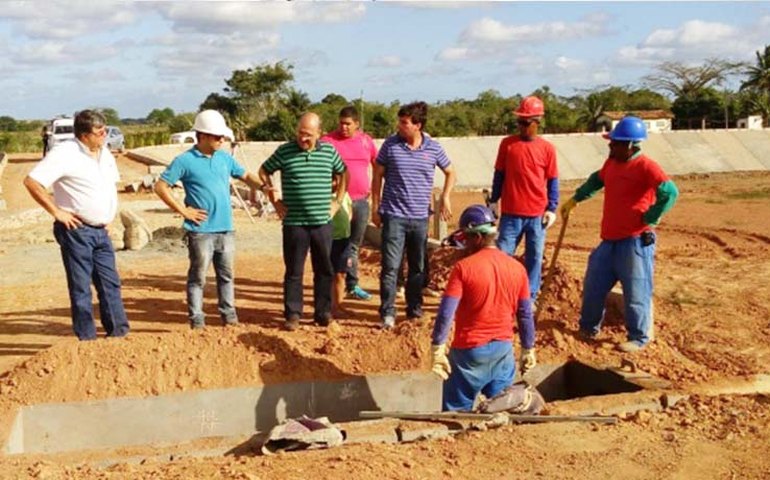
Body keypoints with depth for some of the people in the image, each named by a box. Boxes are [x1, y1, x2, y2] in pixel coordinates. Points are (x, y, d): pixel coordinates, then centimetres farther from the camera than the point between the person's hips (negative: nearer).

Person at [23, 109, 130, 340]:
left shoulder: (104, 153, 10)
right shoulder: (65, 153, -14)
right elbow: (31, 181, -18)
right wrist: (56, 211, -16)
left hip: (101, 231, 7)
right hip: (76, 230, -7)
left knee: (110, 283, 10)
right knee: (81, 287, 1)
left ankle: (119, 332, 19)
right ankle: (87, 339, 9)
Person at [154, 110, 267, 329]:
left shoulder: (225, 158, 10)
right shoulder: (185, 161, -7)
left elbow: (245, 176, 19)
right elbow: (161, 186, -6)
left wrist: (264, 186, 0)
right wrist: (183, 210, -8)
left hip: (226, 229, 5)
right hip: (200, 231, -5)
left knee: (227, 275, 12)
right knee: (198, 277, 2)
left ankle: (229, 314, 23)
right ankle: (196, 319, 11)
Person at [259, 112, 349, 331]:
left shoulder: (329, 151, 4)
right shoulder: (285, 151, -3)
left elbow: (343, 173, 20)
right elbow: (264, 172, 10)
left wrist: (338, 201, 13)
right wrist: (274, 200, 5)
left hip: (322, 222, 2)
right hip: (294, 223, -2)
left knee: (324, 271, 9)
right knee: (294, 271, 3)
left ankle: (323, 313, 19)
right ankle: (292, 314, 12)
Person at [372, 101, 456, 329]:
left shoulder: (433, 148, 1)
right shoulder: (391, 144, -3)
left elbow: (450, 172, 16)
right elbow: (378, 175, 4)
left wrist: (445, 197, 5)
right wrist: (375, 207, 2)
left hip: (420, 217, 2)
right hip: (394, 215, -2)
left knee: (418, 267, 12)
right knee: (390, 266, -7)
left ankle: (415, 310, 25)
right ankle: (387, 313, 0)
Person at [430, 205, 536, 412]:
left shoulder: (464, 267, -13)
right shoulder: (517, 268, 1)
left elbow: (446, 313, -17)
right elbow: (525, 315, 6)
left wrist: (437, 349, -11)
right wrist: (528, 350, 16)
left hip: (470, 351, -4)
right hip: (504, 350, 4)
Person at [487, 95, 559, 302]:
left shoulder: (547, 148, 1)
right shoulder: (507, 144, 1)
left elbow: (553, 181, 4)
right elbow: (499, 176, 8)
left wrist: (552, 208, -2)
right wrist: (493, 202, 7)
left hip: (537, 214, 0)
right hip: (510, 213, 0)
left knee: (534, 258, 8)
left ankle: (530, 298, 19)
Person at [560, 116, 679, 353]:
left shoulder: (645, 166, -16)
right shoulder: (612, 162, 9)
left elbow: (670, 192, -25)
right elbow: (596, 180, 29)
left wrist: (649, 218, -19)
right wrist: (575, 199, 29)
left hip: (635, 241, -8)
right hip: (610, 240, 8)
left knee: (636, 292, 1)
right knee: (593, 286, 16)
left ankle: (638, 338, 16)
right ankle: (589, 328, 33)